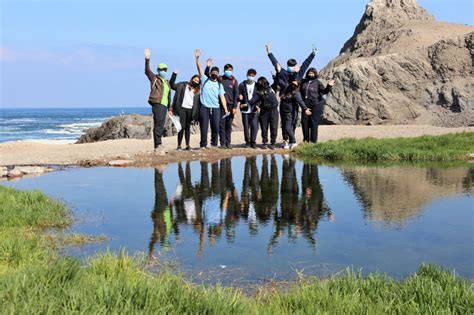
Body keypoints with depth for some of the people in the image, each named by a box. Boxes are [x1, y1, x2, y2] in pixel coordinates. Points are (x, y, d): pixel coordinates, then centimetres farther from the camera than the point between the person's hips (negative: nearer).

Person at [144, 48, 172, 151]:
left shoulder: (167, 82, 24)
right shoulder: (154, 78, 6)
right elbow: (147, 71, -11)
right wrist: (147, 59, -24)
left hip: (164, 105, 7)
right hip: (157, 104, -7)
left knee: (161, 125, 8)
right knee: (158, 124, -14)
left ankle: (158, 144, 11)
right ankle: (158, 144, -16)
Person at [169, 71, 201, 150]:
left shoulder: (197, 91, 13)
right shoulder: (183, 85, 9)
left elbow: (197, 103, 11)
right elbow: (172, 85, 8)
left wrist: (195, 114, 3)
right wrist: (174, 75, 0)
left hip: (190, 110, 3)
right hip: (182, 108, -3)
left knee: (188, 127, 8)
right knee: (182, 127, -9)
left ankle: (188, 145, 12)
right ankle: (179, 145, -5)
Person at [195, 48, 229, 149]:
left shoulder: (219, 85, 15)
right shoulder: (205, 80, 11)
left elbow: (222, 97, 8)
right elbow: (199, 69, 1)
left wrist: (225, 109, -2)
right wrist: (197, 58, -11)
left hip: (216, 108, 2)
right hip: (204, 107, -2)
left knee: (216, 127, -1)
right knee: (204, 127, -3)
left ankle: (214, 144, 12)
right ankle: (203, 145, 3)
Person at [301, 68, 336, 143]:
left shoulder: (317, 82, 2)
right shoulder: (304, 82, 11)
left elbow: (324, 91, -7)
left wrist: (329, 86, -24)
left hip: (316, 105, -4)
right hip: (306, 105, 4)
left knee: (314, 122, -2)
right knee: (304, 122, 2)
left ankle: (313, 140, 5)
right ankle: (306, 139, 15)